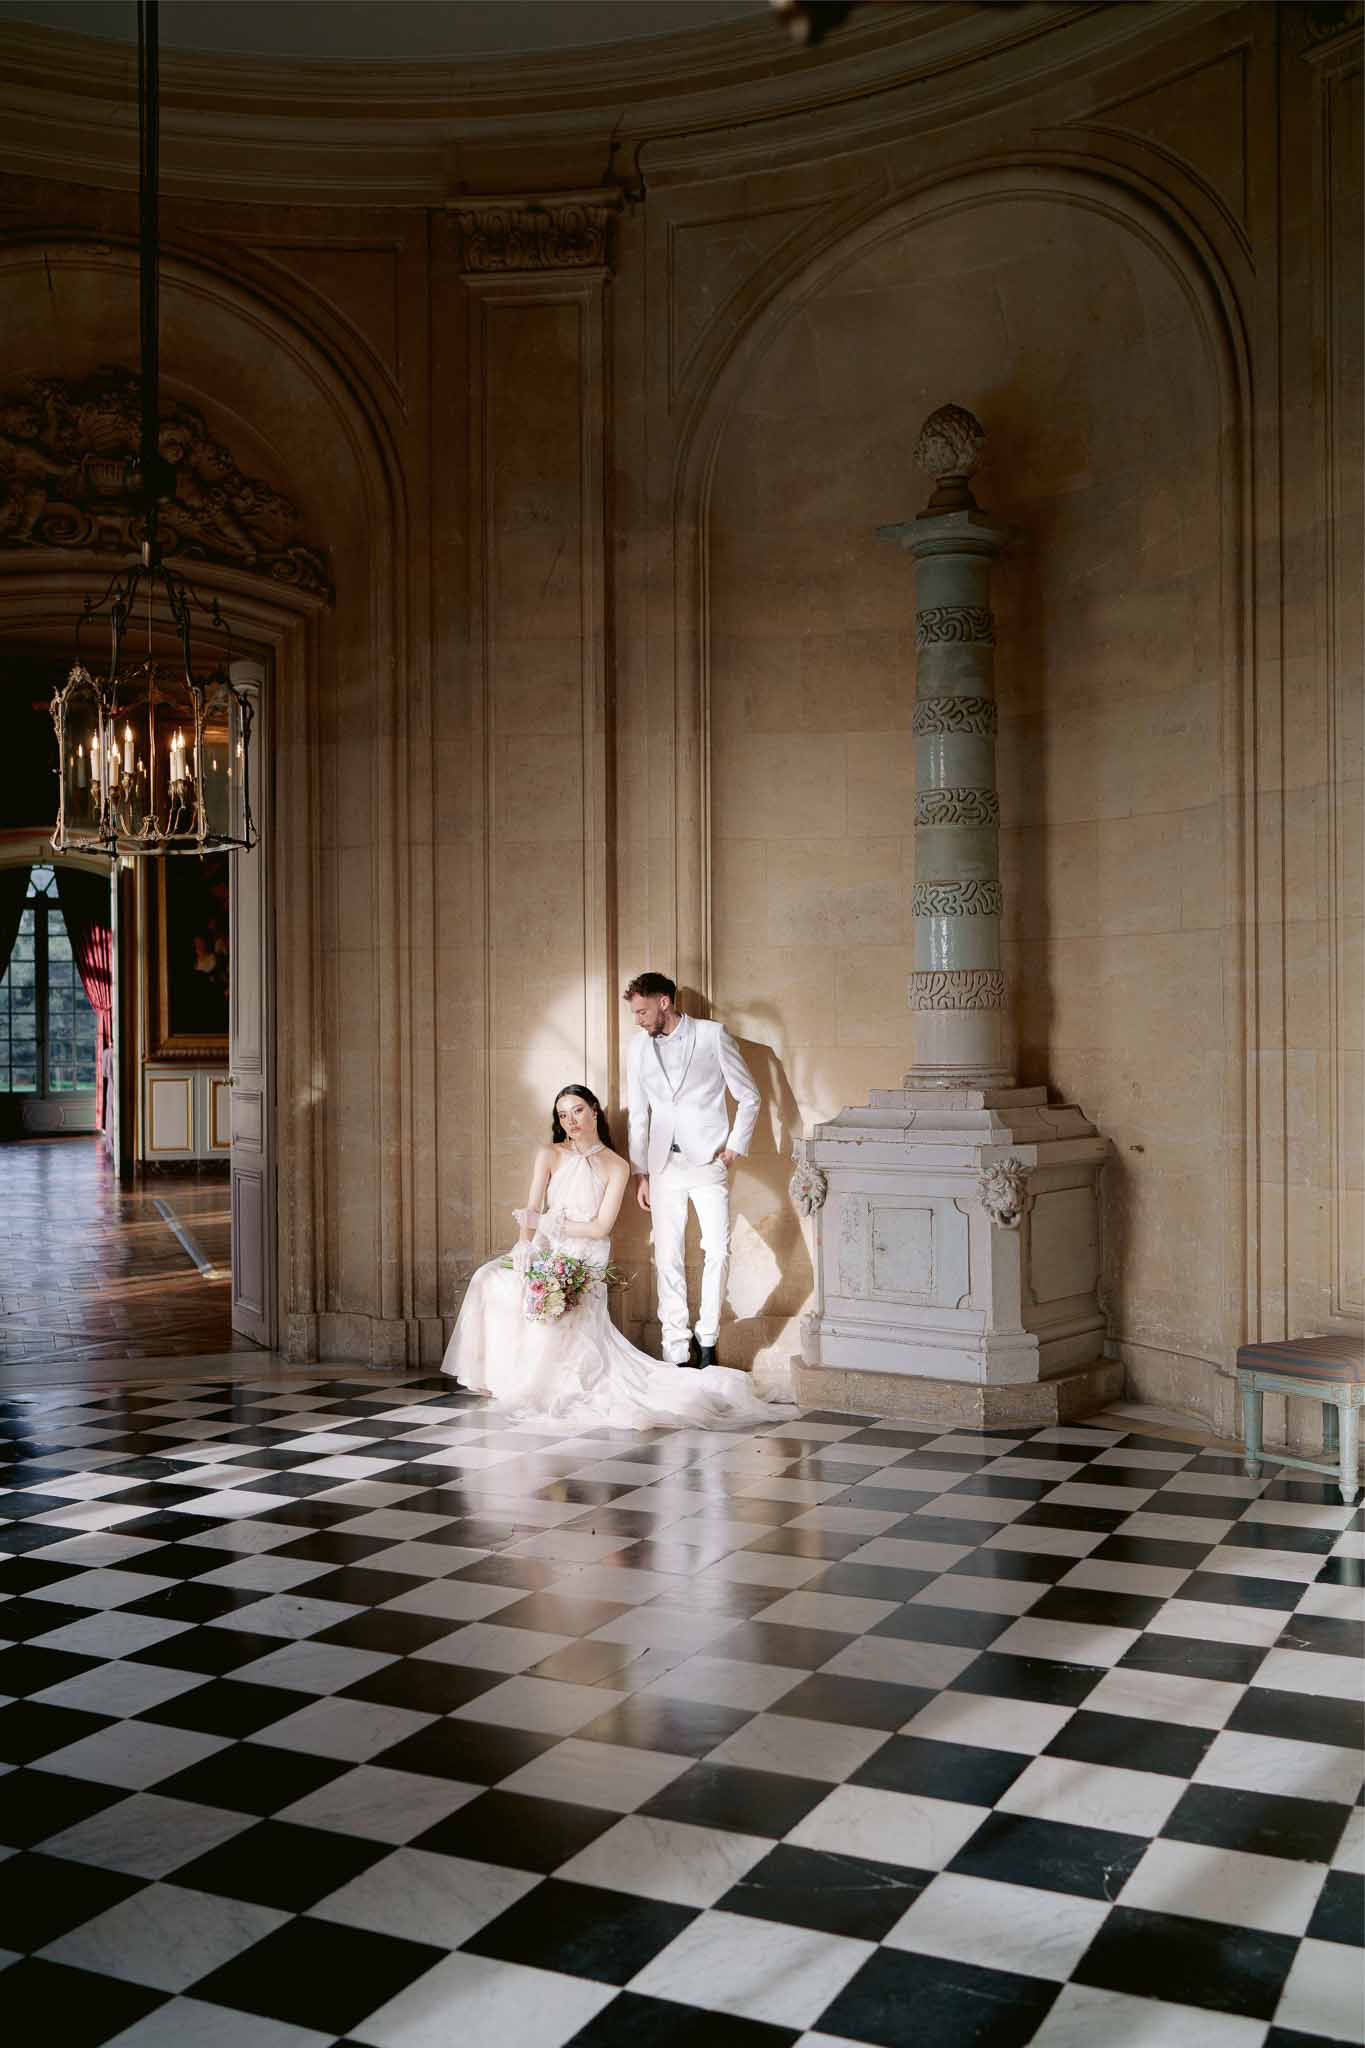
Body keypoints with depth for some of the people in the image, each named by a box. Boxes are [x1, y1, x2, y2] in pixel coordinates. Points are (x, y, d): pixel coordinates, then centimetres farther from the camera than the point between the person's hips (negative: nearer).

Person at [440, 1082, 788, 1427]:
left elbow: (600, 1228, -6)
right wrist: (524, 1247, -23)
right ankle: (504, 1374, -11)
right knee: (490, 1280, -22)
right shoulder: (549, 1155, 7)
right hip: (545, 1254, 3)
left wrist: (547, 1223, -12)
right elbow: (530, 1212, -2)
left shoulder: (616, 1167, 0)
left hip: (585, 1262, -3)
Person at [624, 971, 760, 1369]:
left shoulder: (713, 1036, -2)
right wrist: (640, 1174, 10)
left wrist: (734, 1148, -4)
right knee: (667, 1259, 1)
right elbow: (639, 1115, 14)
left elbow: (749, 1097, 3)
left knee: (717, 1252, -8)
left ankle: (707, 1338, 9)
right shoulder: (640, 1047, 9)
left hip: (708, 1161, -3)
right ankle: (677, 1351, 7)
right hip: (664, 1165, 3)